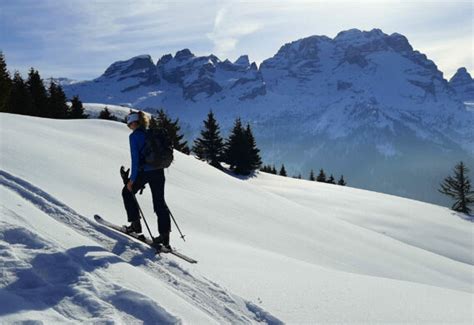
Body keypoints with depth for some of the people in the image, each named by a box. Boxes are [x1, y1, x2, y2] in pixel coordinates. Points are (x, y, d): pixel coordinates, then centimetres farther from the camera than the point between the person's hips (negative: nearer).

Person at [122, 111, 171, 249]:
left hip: (144, 171, -6)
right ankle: (165, 235, 7)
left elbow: (135, 158, -14)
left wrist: (132, 179, -12)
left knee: (127, 192, 19)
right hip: (158, 171, 6)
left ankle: (135, 224, 17)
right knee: (159, 202, 9)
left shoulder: (134, 136, -9)